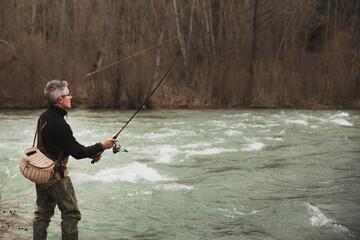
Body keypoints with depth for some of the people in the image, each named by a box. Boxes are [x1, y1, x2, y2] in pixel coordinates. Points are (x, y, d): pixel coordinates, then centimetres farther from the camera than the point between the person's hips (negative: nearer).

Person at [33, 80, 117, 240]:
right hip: (56, 174, -9)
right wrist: (101, 146, -6)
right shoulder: (58, 124, -23)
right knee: (71, 214, -1)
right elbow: (77, 152, -18)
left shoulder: (44, 117, 7)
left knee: (43, 213, 14)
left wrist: (90, 153, 9)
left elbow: (70, 146, 14)